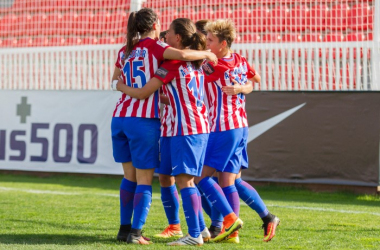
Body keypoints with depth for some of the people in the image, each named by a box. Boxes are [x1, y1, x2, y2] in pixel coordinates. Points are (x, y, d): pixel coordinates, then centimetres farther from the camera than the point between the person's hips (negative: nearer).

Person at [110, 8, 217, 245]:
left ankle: (125, 228, 16)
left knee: (129, 176, 16)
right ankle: (135, 232, -5)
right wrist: (206, 54, -4)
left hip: (120, 117, 6)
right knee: (144, 180, 0)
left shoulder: (125, 51, 15)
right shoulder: (153, 46, -4)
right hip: (144, 120, -6)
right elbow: (182, 54, -20)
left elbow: (115, 81, 30)